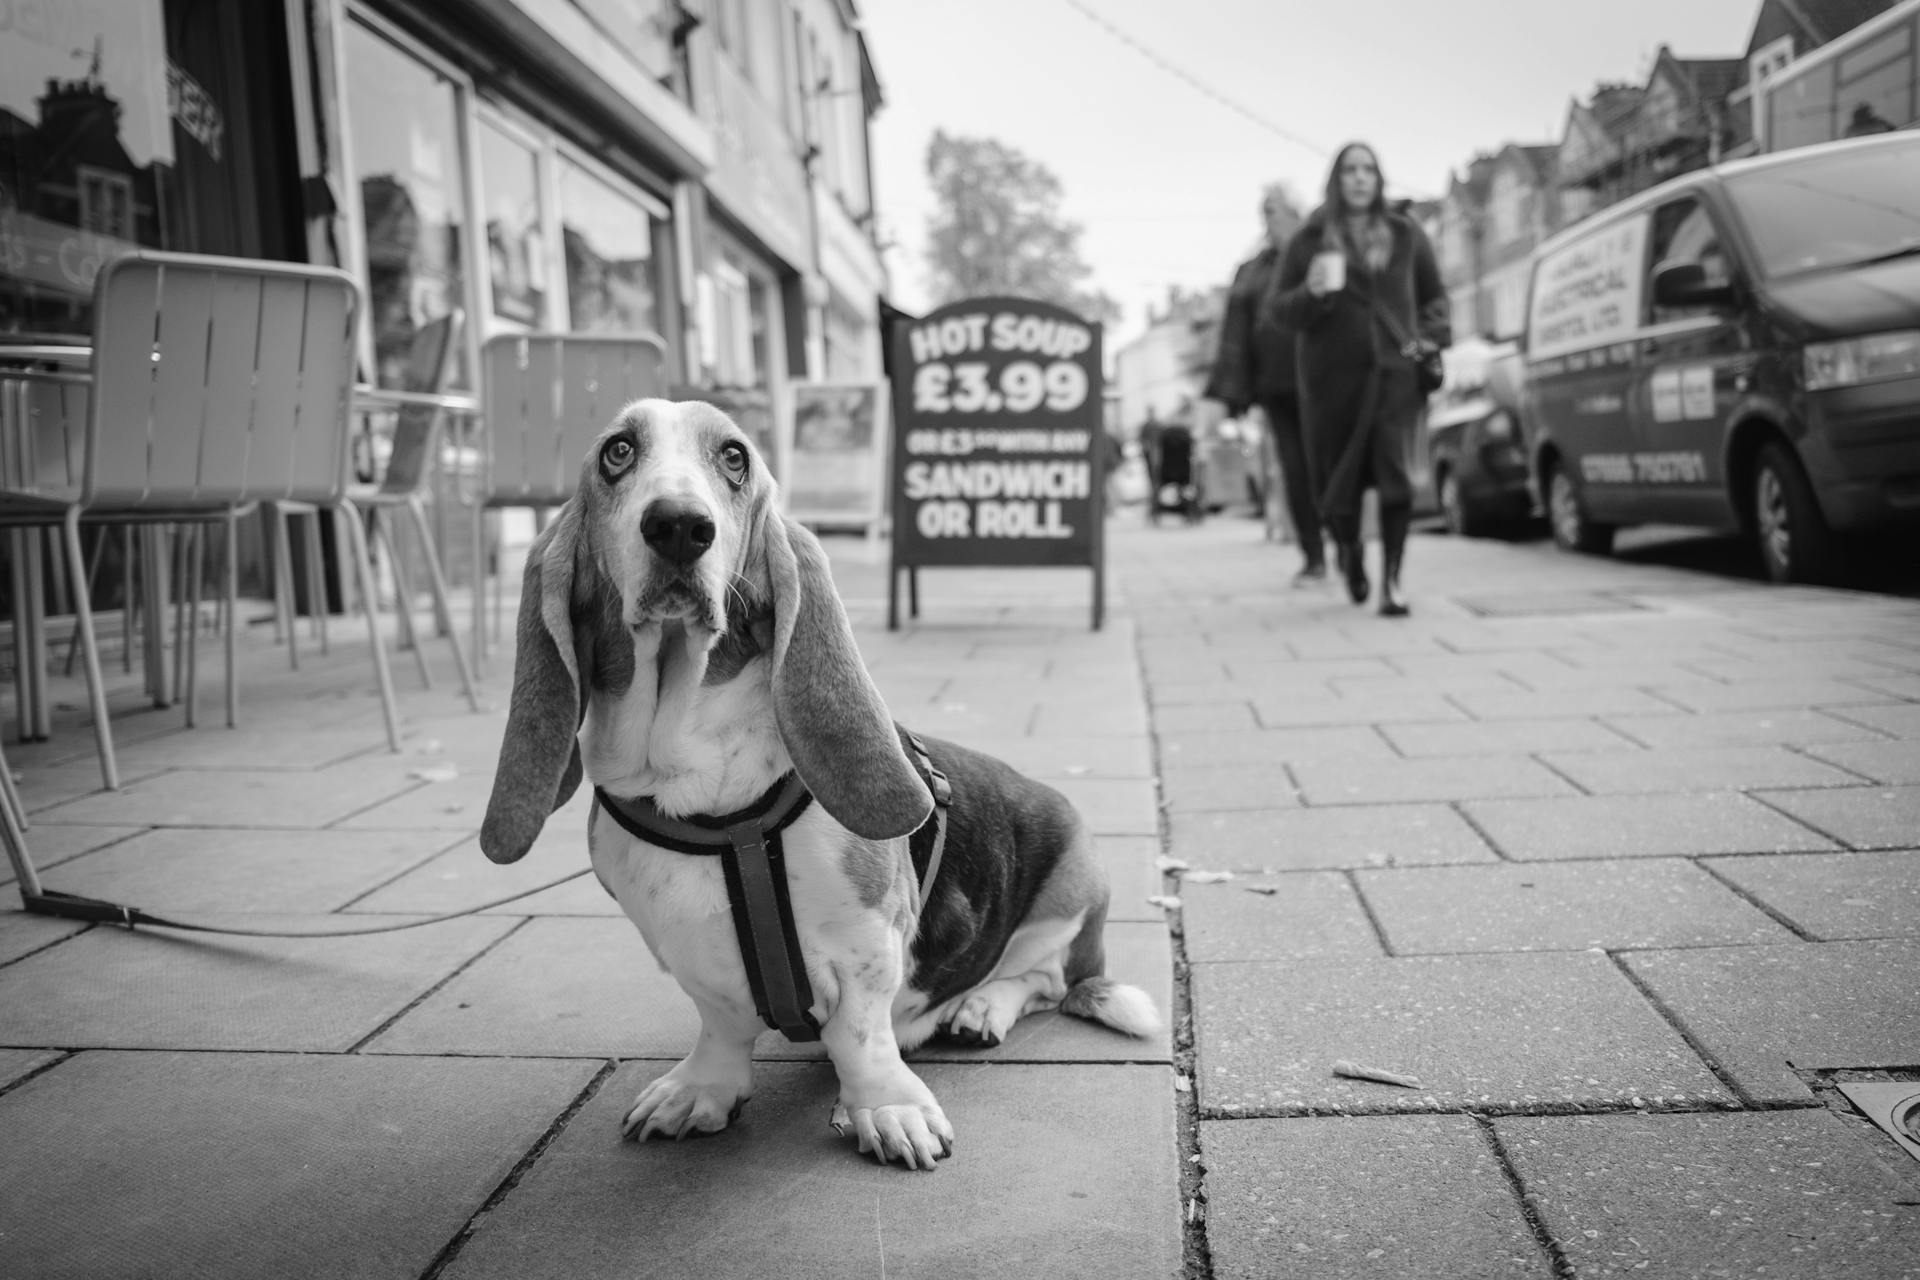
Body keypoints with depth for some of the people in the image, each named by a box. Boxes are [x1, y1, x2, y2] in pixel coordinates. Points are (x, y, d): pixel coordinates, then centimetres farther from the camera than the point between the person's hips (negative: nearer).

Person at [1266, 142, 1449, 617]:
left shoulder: (1405, 234, 11)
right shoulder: (1311, 240, 5)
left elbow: (1433, 296, 22)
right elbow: (1276, 307, 3)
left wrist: (1431, 337, 5)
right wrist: (1310, 293, -17)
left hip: (1394, 371, 1)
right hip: (1333, 377, -1)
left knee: (1393, 472, -15)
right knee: (1339, 480, 3)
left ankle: (1391, 581, -8)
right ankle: (1348, 548, 36)